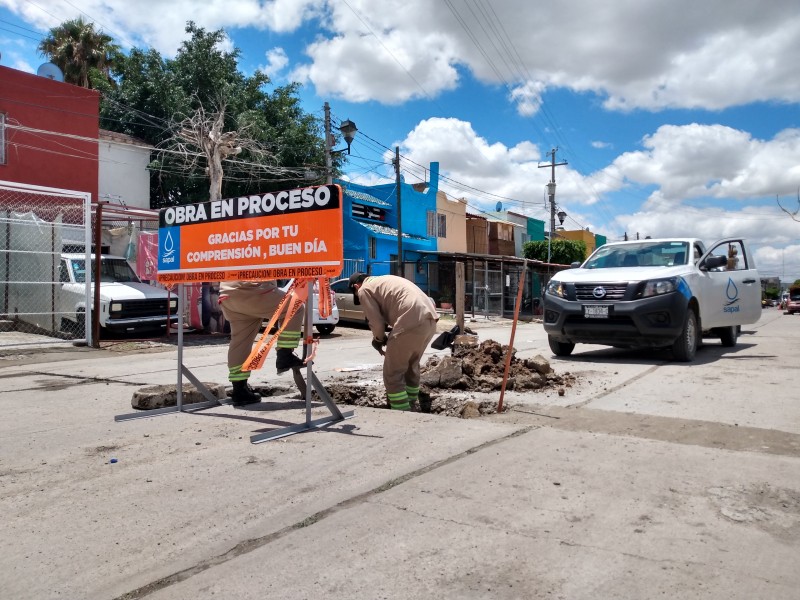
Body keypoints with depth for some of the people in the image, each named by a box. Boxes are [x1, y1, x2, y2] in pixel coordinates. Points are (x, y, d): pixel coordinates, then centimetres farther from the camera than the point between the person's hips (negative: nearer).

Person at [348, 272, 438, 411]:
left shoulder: (364, 289, 8)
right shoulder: (385, 281, 33)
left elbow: (376, 322, 1)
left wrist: (379, 339, 20)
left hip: (412, 323, -9)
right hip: (430, 319, 9)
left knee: (392, 373, 4)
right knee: (412, 366, 24)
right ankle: (410, 406, 35)